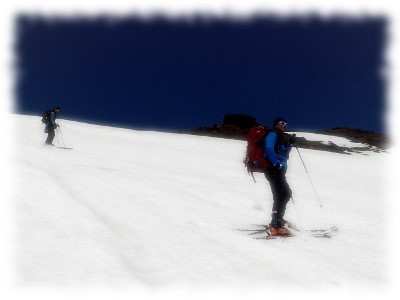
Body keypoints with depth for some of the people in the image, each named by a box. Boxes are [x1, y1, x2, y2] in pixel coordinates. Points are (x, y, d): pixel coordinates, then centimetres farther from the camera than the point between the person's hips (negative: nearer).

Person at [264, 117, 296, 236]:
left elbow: (284, 154, 24)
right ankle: (276, 226, -23)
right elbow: (269, 149, -21)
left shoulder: (281, 137, 25)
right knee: (283, 194, -17)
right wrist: (277, 163, -27)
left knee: (286, 193, 20)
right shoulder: (273, 135, -4)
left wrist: (290, 143, 13)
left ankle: (277, 219, 35)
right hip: (273, 169, -10)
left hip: (278, 170, 10)